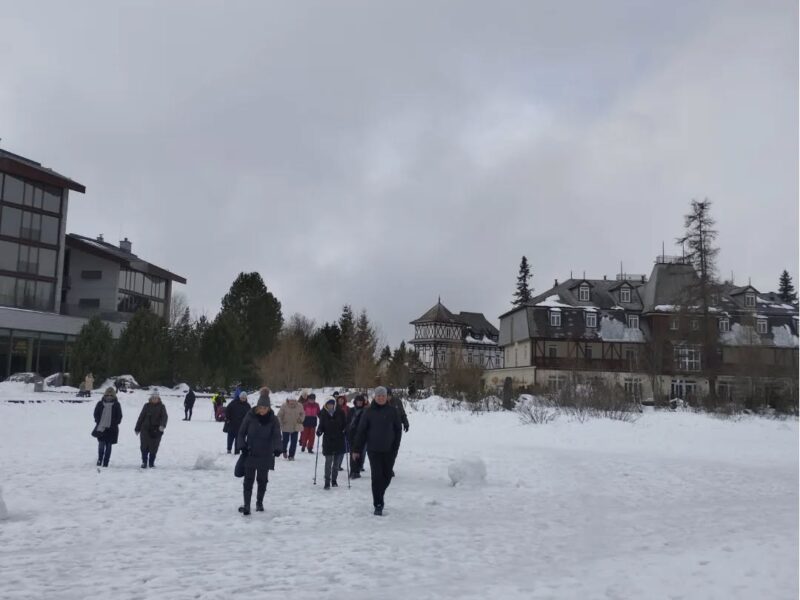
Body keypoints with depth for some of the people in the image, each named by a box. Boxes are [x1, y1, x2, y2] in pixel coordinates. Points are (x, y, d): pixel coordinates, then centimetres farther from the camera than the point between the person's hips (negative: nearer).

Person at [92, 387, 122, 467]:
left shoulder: (116, 405, 1)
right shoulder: (100, 404, 2)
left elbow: (119, 416, 4)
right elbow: (96, 414, 9)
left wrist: (115, 424, -7)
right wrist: (98, 421, -3)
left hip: (111, 429, 0)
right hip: (101, 428, 0)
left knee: (108, 446, 5)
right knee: (101, 444, -8)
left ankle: (105, 462, 13)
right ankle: (100, 459, 13)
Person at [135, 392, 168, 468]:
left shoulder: (161, 407, 1)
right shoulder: (147, 406, 3)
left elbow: (164, 416, -12)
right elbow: (141, 417, 8)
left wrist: (163, 425, -31)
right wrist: (137, 428, 10)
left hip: (156, 430, 0)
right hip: (146, 429, 1)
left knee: (154, 447, 4)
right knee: (144, 446, -1)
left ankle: (151, 462, 18)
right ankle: (144, 462, 12)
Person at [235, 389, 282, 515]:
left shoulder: (273, 419, -5)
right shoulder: (250, 416, -6)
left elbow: (277, 436, -12)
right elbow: (241, 432, 2)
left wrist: (278, 448, -30)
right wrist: (242, 446, -11)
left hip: (265, 455, 1)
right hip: (250, 454, -1)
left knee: (262, 480, 12)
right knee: (248, 480, -3)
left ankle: (259, 502, 29)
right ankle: (246, 504, 1)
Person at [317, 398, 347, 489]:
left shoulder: (340, 412, -3)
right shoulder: (323, 414, -2)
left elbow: (345, 423, 3)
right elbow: (321, 426, 4)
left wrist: (345, 430, -15)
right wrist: (319, 431, -15)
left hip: (339, 440, 1)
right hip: (328, 441, -1)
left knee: (337, 463, 12)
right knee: (328, 462, -5)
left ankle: (334, 480, 27)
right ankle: (327, 482, 2)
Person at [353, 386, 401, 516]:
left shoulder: (392, 411, 1)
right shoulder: (369, 412, -2)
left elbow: (398, 430, 5)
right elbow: (361, 431, -2)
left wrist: (395, 447, -3)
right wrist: (357, 449, -4)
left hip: (389, 450, 2)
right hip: (374, 450, -2)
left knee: (387, 476, 10)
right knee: (377, 476, -6)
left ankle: (379, 496, 35)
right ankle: (378, 505, 3)